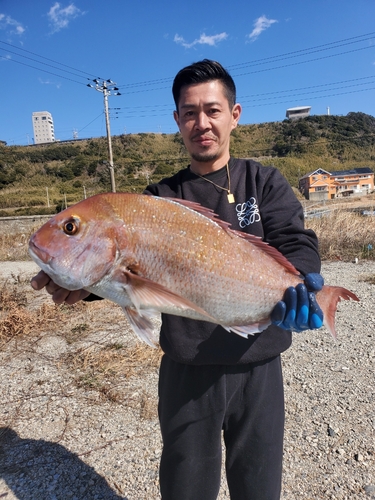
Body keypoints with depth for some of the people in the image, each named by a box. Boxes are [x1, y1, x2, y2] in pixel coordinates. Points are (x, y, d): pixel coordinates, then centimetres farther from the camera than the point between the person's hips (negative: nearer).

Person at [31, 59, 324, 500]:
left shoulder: (264, 182, 1)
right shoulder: (160, 198, 2)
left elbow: (297, 244, -11)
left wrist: (298, 281, -33)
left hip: (258, 367, 0)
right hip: (187, 369, 1)